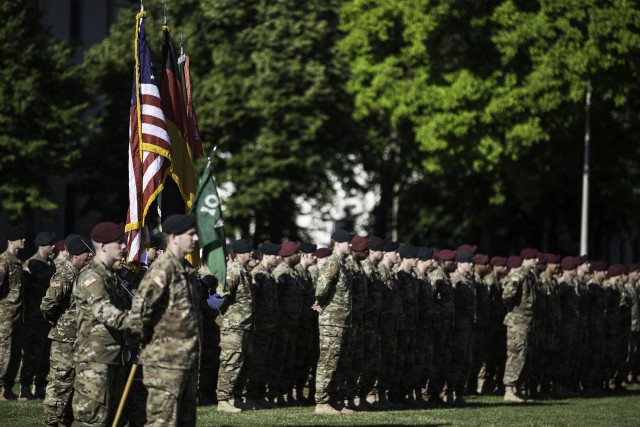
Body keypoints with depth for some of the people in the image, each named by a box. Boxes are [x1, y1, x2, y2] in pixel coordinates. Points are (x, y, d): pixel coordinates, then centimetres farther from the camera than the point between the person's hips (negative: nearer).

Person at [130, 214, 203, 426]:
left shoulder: (187, 269, 14)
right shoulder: (162, 269, -17)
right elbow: (139, 306, -27)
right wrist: (143, 336, -14)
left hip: (188, 359, 10)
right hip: (165, 360, -10)